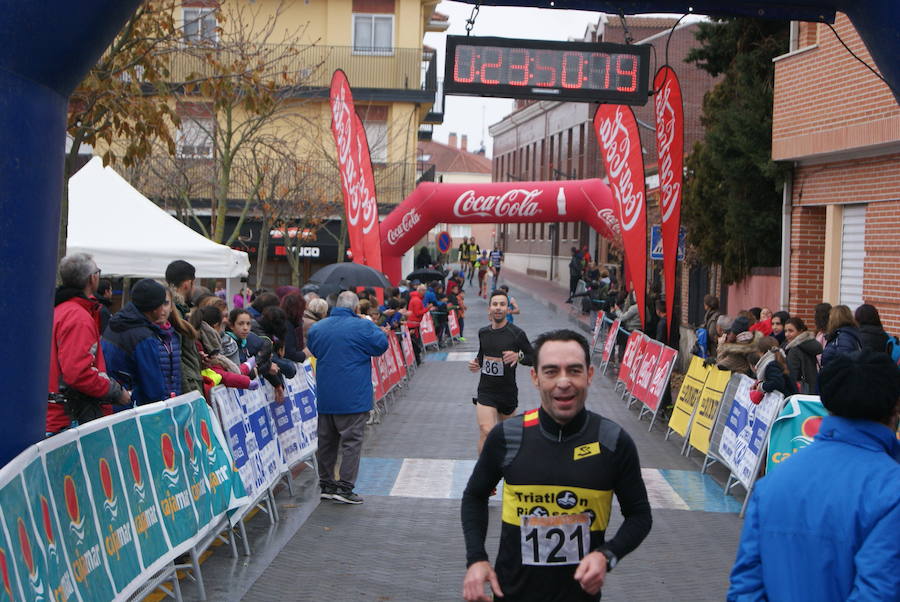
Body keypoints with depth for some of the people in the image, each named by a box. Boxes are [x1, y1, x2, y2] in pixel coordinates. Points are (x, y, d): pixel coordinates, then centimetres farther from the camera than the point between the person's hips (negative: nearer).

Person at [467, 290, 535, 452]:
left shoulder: (517, 334, -9)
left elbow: (534, 358, -3)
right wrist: (477, 363, 2)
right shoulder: (483, 332, 4)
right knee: (486, 431, -19)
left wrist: (519, 356, -23)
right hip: (485, 391, 1)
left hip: (508, 392, -1)